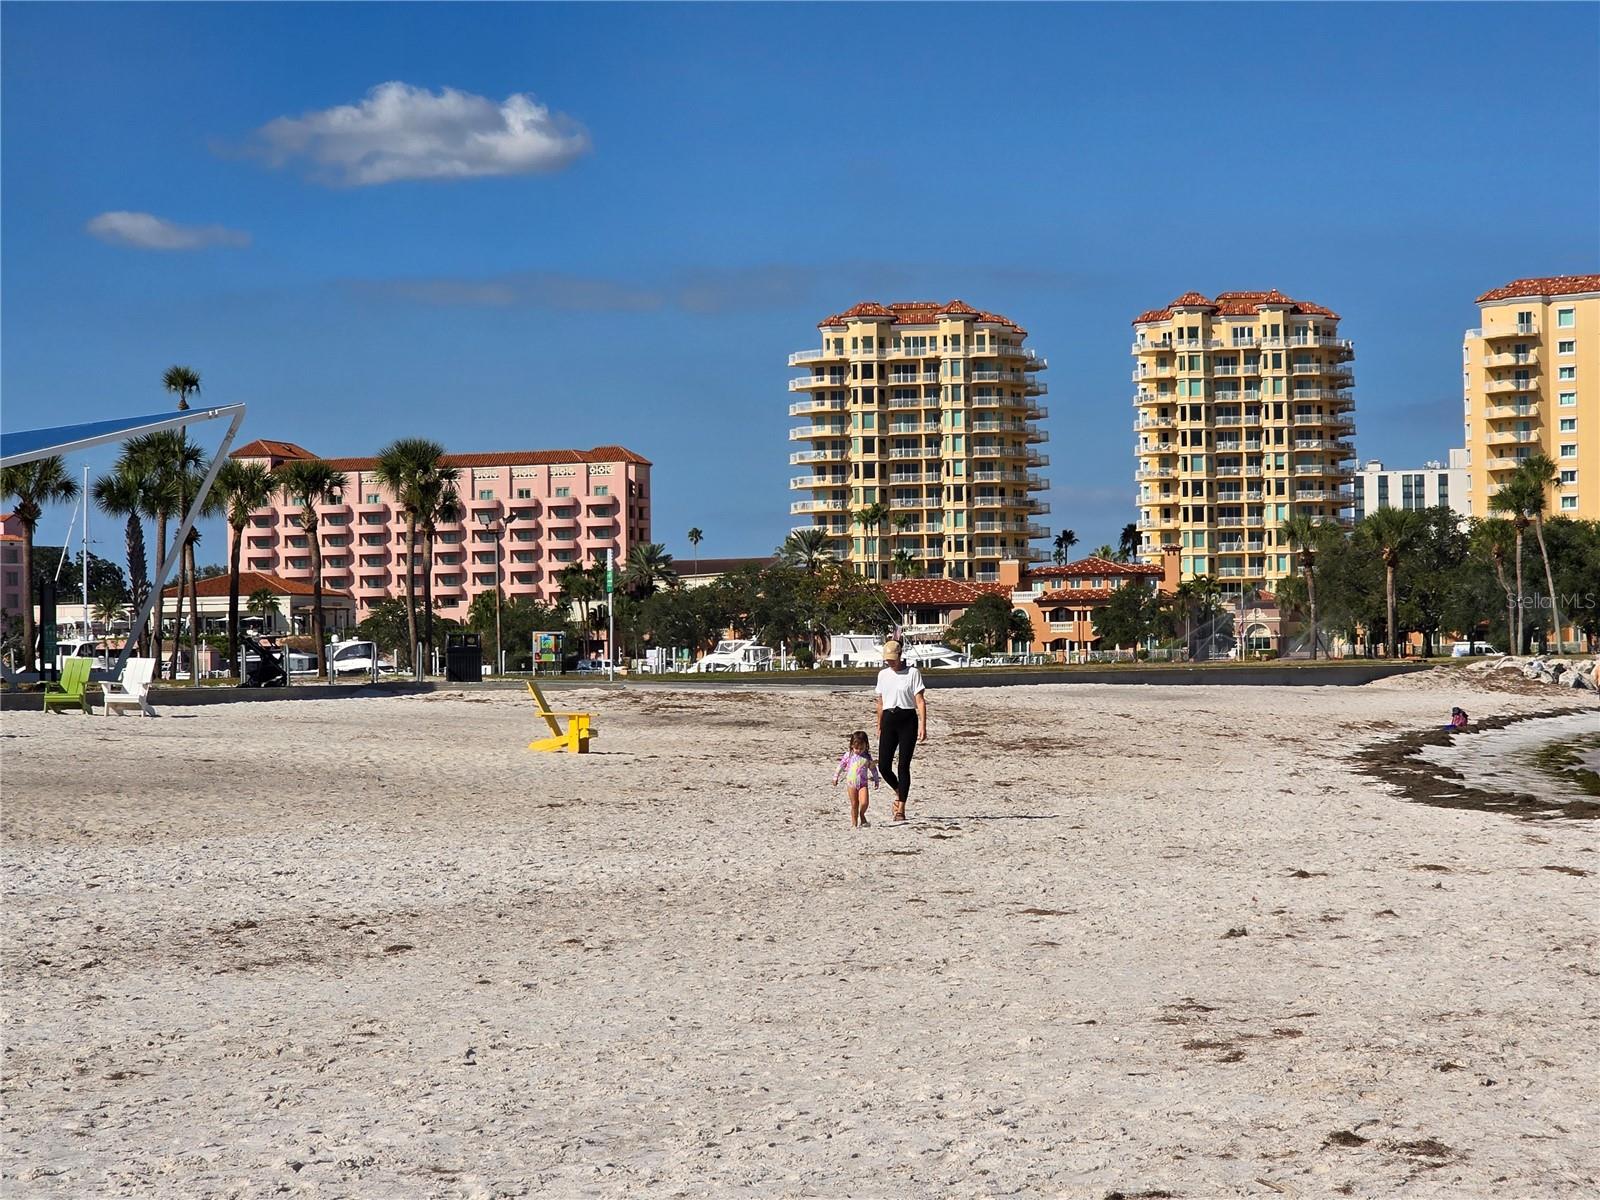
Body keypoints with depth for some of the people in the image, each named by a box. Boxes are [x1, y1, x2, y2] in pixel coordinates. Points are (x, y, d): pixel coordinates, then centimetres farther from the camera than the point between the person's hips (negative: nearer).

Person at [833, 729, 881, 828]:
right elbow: (841, 766, 8)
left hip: (863, 783, 1)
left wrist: (876, 779, 16)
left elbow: (873, 768, 13)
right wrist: (836, 777, 10)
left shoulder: (867, 757, 2)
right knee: (854, 804, 1)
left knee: (864, 803, -13)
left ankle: (862, 815, 17)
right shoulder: (849, 755, -1)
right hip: (851, 783, -1)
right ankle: (854, 823, 12)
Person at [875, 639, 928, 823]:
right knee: (884, 766, -3)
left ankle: (901, 809, -3)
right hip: (889, 720, 4)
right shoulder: (883, 675, 12)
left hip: (907, 720, -4)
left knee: (903, 765, -7)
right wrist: (879, 727, 22)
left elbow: (920, 701, -8)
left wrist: (923, 726, -16)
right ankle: (899, 792, 27)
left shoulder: (912, 673, -3)